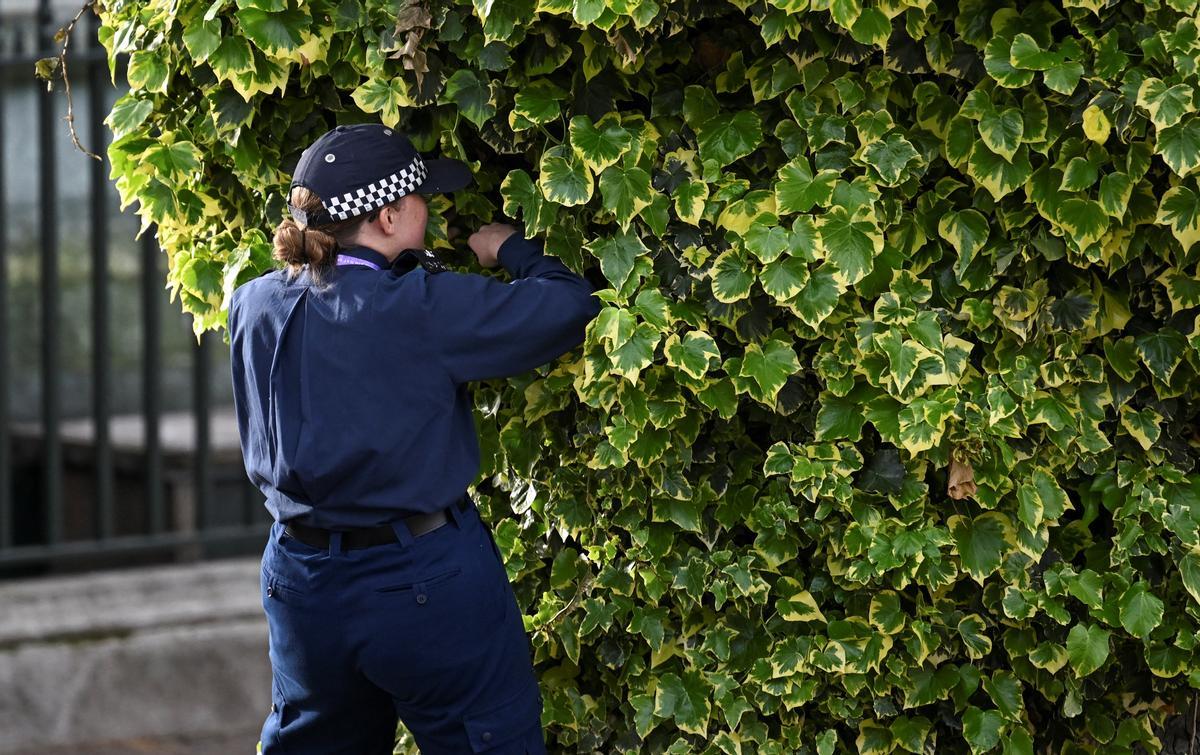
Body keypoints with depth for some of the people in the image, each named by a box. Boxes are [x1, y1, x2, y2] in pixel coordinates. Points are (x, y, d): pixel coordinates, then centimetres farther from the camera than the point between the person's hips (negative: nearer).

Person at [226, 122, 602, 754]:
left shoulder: (254, 307, -1)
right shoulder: (423, 310, -20)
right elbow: (568, 308, -16)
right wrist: (511, 250, 2)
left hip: (301, 581, 6)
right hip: (426, 581, -6)